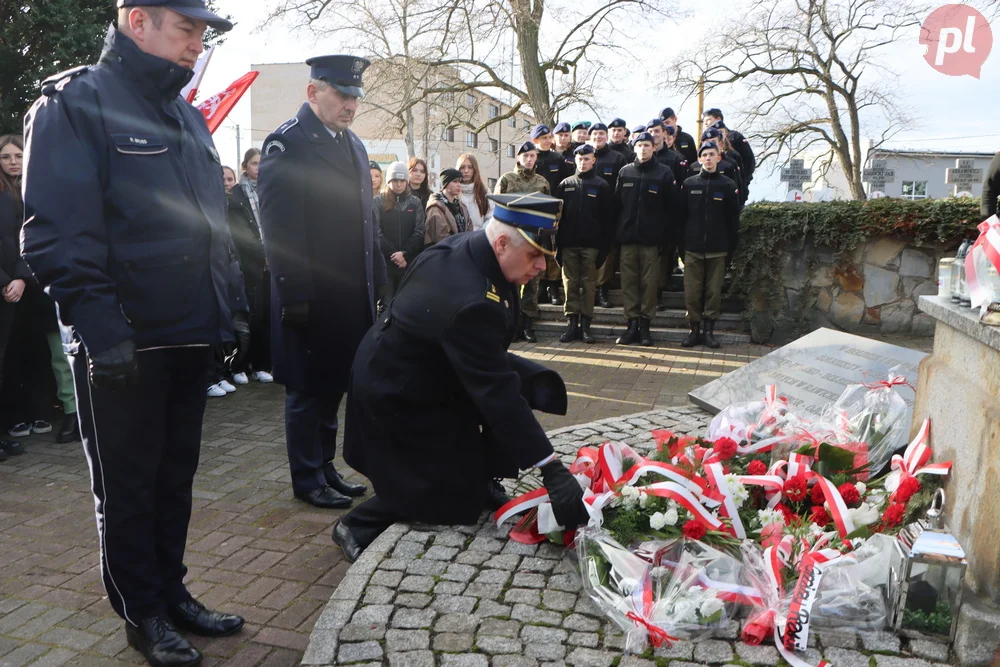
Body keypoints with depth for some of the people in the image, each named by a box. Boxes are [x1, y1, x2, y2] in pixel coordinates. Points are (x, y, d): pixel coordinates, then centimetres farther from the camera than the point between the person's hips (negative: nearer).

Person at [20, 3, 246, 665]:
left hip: (191, 337, 7)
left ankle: (171, 591, 32)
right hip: (124, 344, -7)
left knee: (176, 475, 16)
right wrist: (100, 325, -22)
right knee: (126, 485, 8)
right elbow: (58, 232, -16)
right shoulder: (74, 103, -8)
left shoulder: (189, 117, 15)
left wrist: (227, 307, 14)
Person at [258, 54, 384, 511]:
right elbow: (280, 229, -17)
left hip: (351, 296, 8)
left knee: (334, 386, 16)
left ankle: (325, 468, 30)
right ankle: (307, 480, 19)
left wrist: (376, 280, 13)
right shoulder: (286, 144, -10)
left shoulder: (352, 144, 15)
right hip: (311, 298, -8)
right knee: (308, 389, 5)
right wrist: (295, 297, -20)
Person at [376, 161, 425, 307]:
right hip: (385, 262, -2)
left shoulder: (415, 202, 9)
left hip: (409, 262, 2)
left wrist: (404, 253, -12)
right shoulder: (378, 202, 3)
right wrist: (393, 254, -13)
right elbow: (375, 232, -5)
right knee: (387, 303, 0)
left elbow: (419, 232, 1)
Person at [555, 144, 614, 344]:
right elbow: (558, 215, 6)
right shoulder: (565, 185, 8)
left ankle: (585, 325, 8)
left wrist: (604, 246, -7)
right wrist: (558, 244, -1)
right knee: (570, 284, 3)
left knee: (589, 284, 2)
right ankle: (571, 324, 9)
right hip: (569, 243, 2)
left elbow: (608, 218, -1)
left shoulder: (602, 186, 3)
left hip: (591, 244, -2)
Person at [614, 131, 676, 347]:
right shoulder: (625, 172, 9)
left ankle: (645, 325, 8)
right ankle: (632, 324, 9)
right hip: (627, 236, 2)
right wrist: (617, 231, 4)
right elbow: (616, 202, 10)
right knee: (629, 281, 2)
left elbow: (670, 207, 1)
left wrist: (665, 234, -5)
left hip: (651, 238, -2)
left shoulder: (664, 173, 2)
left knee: (649, 282, 1)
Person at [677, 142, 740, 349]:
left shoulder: (728, 185, 3)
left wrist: (731, 245, -1)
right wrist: (681, 243, -1)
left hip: (717, 249, 0)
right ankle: (695, 329, 12)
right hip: (693, 247, 1)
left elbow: (733, 218, 3)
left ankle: (709, 330, 13)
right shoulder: (689, 184, 5)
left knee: (713, 291, 4)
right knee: (692, 291, 1)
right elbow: (681, 214, 5)